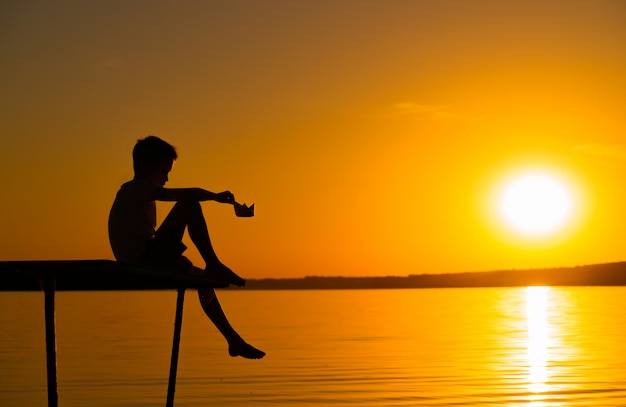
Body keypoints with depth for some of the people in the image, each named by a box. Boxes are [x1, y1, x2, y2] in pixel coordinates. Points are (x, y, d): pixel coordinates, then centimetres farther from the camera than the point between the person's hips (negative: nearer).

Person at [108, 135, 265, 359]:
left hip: (142, 267, 11)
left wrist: (175, 258, 18)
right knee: (190, 205, -14)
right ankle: (213, 265, -10)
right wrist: (216, 196, -3)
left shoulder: (132, 193, 25)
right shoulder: (139, 188, -6)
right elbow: (189, 194, -19)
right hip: (145, 260, -11)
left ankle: (234, 340, 24)